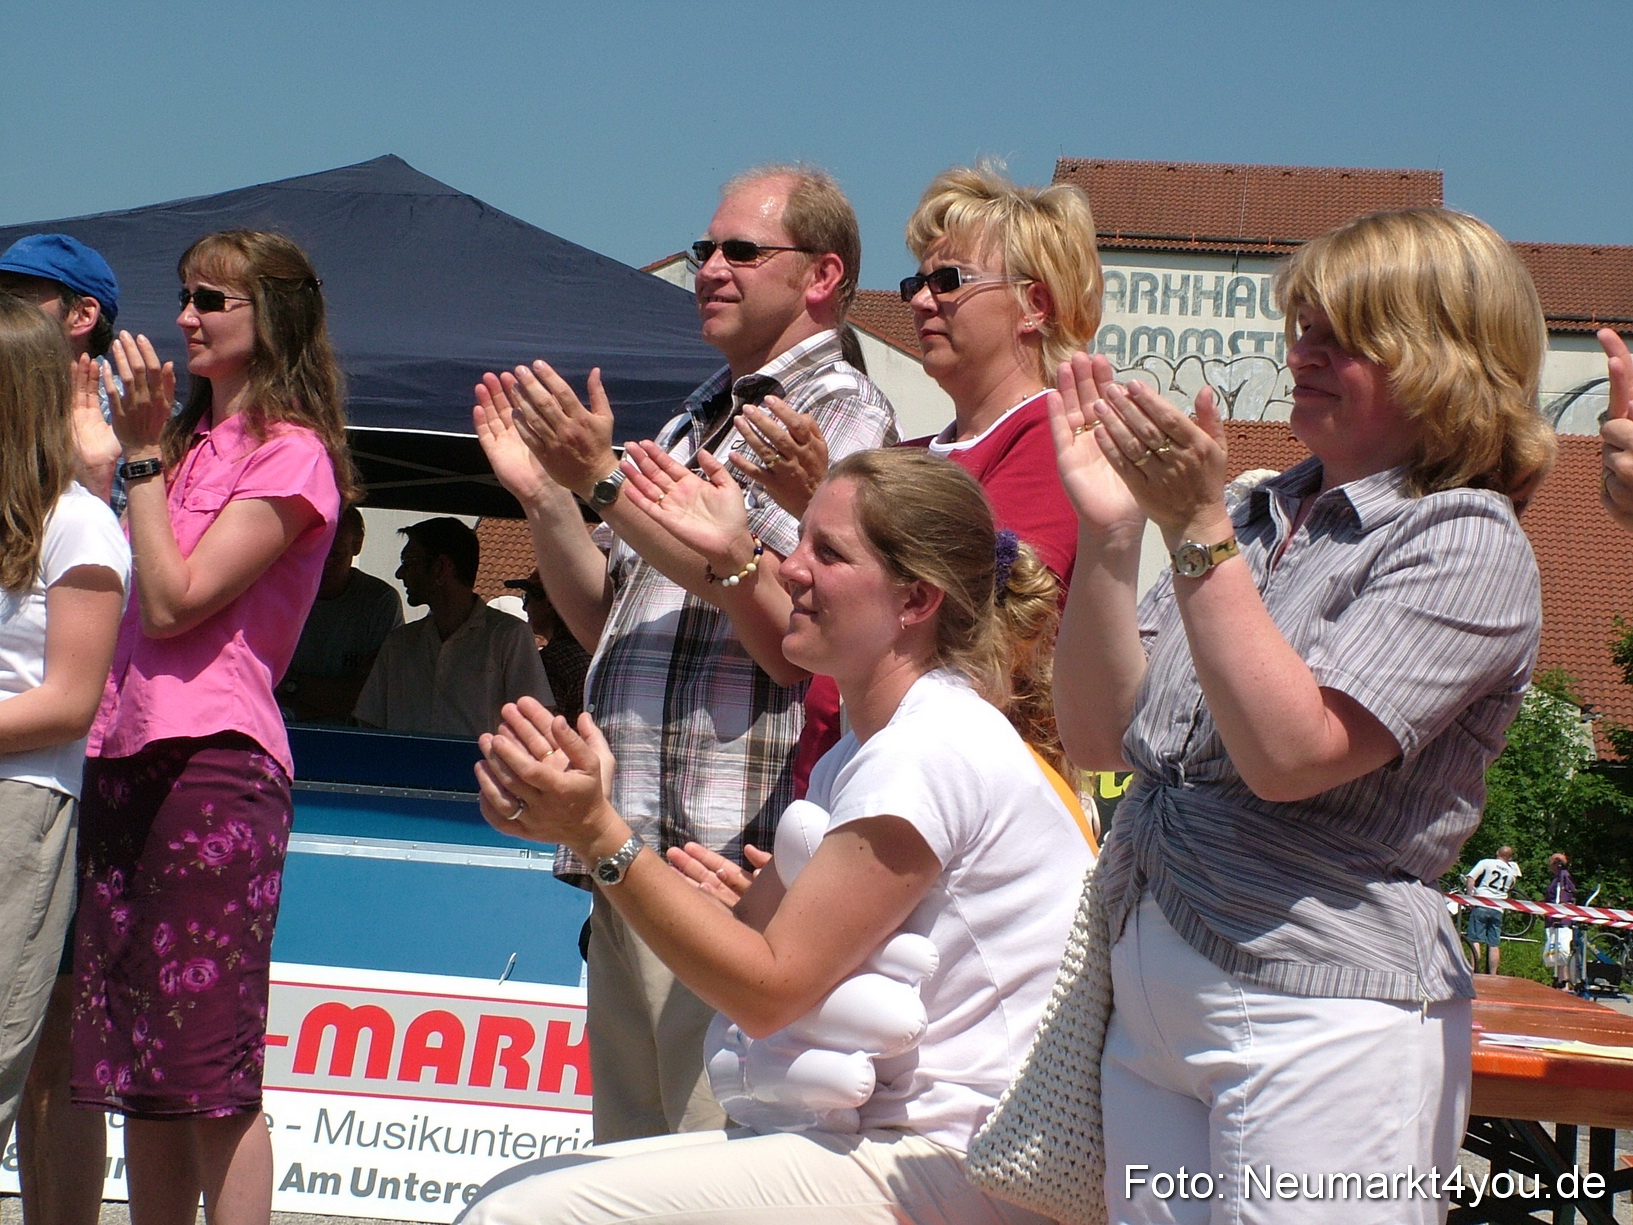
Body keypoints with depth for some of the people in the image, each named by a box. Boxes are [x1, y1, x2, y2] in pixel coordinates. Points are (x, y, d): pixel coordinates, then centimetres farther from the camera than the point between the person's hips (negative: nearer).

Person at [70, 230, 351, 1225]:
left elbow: (176, 601, -13)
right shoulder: (192, 440, 23)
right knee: (139, 1071, 7)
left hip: (214, 761, -8)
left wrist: (144, 453, -8)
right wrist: (139, 446, 15)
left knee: (211, 1072, -9)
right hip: (123, 755, 8)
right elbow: (127, 593, 17)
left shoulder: (291, 453, -4)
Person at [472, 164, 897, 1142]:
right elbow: (609, 623, 24)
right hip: (632, 849, 9)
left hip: (725, 854, -9)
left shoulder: (843, 416, -5)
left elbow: (790, 635, -19)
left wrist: (607, 481, -16)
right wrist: (544, 492, 9)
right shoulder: (697, 425, 21)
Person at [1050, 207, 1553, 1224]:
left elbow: (1290, 754, -19)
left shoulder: (1467, 544, -7)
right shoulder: (1263, 521, 11)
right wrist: (1111, 531, -4)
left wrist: (1198, 528, -21)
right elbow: (1102, 737, 8)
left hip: (1321, 1020, -7)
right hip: (1154, 1008, 7)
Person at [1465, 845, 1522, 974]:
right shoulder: (1512, 870, 14)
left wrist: (1470, 898, -5)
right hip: (1498, 909, 3)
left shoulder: (1486, 863, 3)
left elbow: (1470, 879, -7)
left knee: (1475, 941, -6)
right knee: (1494, 945, 5)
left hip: (1481, 906, -3)